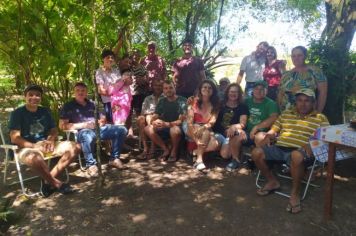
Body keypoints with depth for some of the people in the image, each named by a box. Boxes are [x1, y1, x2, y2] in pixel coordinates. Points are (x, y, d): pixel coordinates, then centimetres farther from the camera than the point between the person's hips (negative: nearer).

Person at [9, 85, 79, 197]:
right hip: (27, 148, -5)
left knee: (74, 148, -15)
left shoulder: (45, 111, 13)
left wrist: (51, 140, -9)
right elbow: (15, 138, -12)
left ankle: (48, 180, -19)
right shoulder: (17, 113, -3)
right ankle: (57, 183, -18)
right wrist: (35, 146, -23)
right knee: (34, 158, -42)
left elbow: (54, 130, 14)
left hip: (46, 145, 6)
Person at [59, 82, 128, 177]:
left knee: (121, 130, -9)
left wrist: (102, 122, -2)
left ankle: (114, 158, -1)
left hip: (97, 129, 6)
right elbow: (62, 126, -3)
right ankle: (91, 165, -25)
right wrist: (83, 125, -12)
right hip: (81, 131, -5)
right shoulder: (68, 106, 7)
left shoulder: (92, 104, 22)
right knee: (88, 136, -43)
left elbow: (101, 119, 25)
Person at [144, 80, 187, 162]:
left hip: (177, 127, -5)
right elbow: (154, 117, 1)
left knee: (174, 130, -39)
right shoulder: (162, 101, 6)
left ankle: (174, 151, -8)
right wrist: (154, 122, -25)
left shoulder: (182, 101, -10)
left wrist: (167, 124, -34)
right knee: (148, 129, -17)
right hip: (164, 128, 5)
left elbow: (181, 120, -20)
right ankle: (166, 150, -3)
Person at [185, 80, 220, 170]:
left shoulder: (215, 105, 2)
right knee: (206, 133, -35)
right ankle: (199, 159, -30)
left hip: (207, 131, 3)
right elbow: (189, 122, -14)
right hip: (193, 130, -2)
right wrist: (196, 139, -26)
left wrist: (204, 127, -35)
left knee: (215, 145, -27)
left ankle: (197, 152, -6)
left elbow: (212, 122, -11)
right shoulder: (194, 103, -6)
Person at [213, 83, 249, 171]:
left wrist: (234, 127, -31)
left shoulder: (243, 107, 2)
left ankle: (235, 159, -7)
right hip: (219, 133, 1)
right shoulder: (221, 105, 11)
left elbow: (243, 124, -11)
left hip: (233, 135, -1)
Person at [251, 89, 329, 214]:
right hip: (279, 147, 5)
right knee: (256, 153, -18)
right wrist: (271, 133, 1)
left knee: (296, 156, -41)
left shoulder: (320, 118, 10)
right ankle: (272, 181, 7)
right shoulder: (286, 114, 22)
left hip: (300, 151, -4)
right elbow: (274, 129, 26)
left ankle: (295, 192, -17)